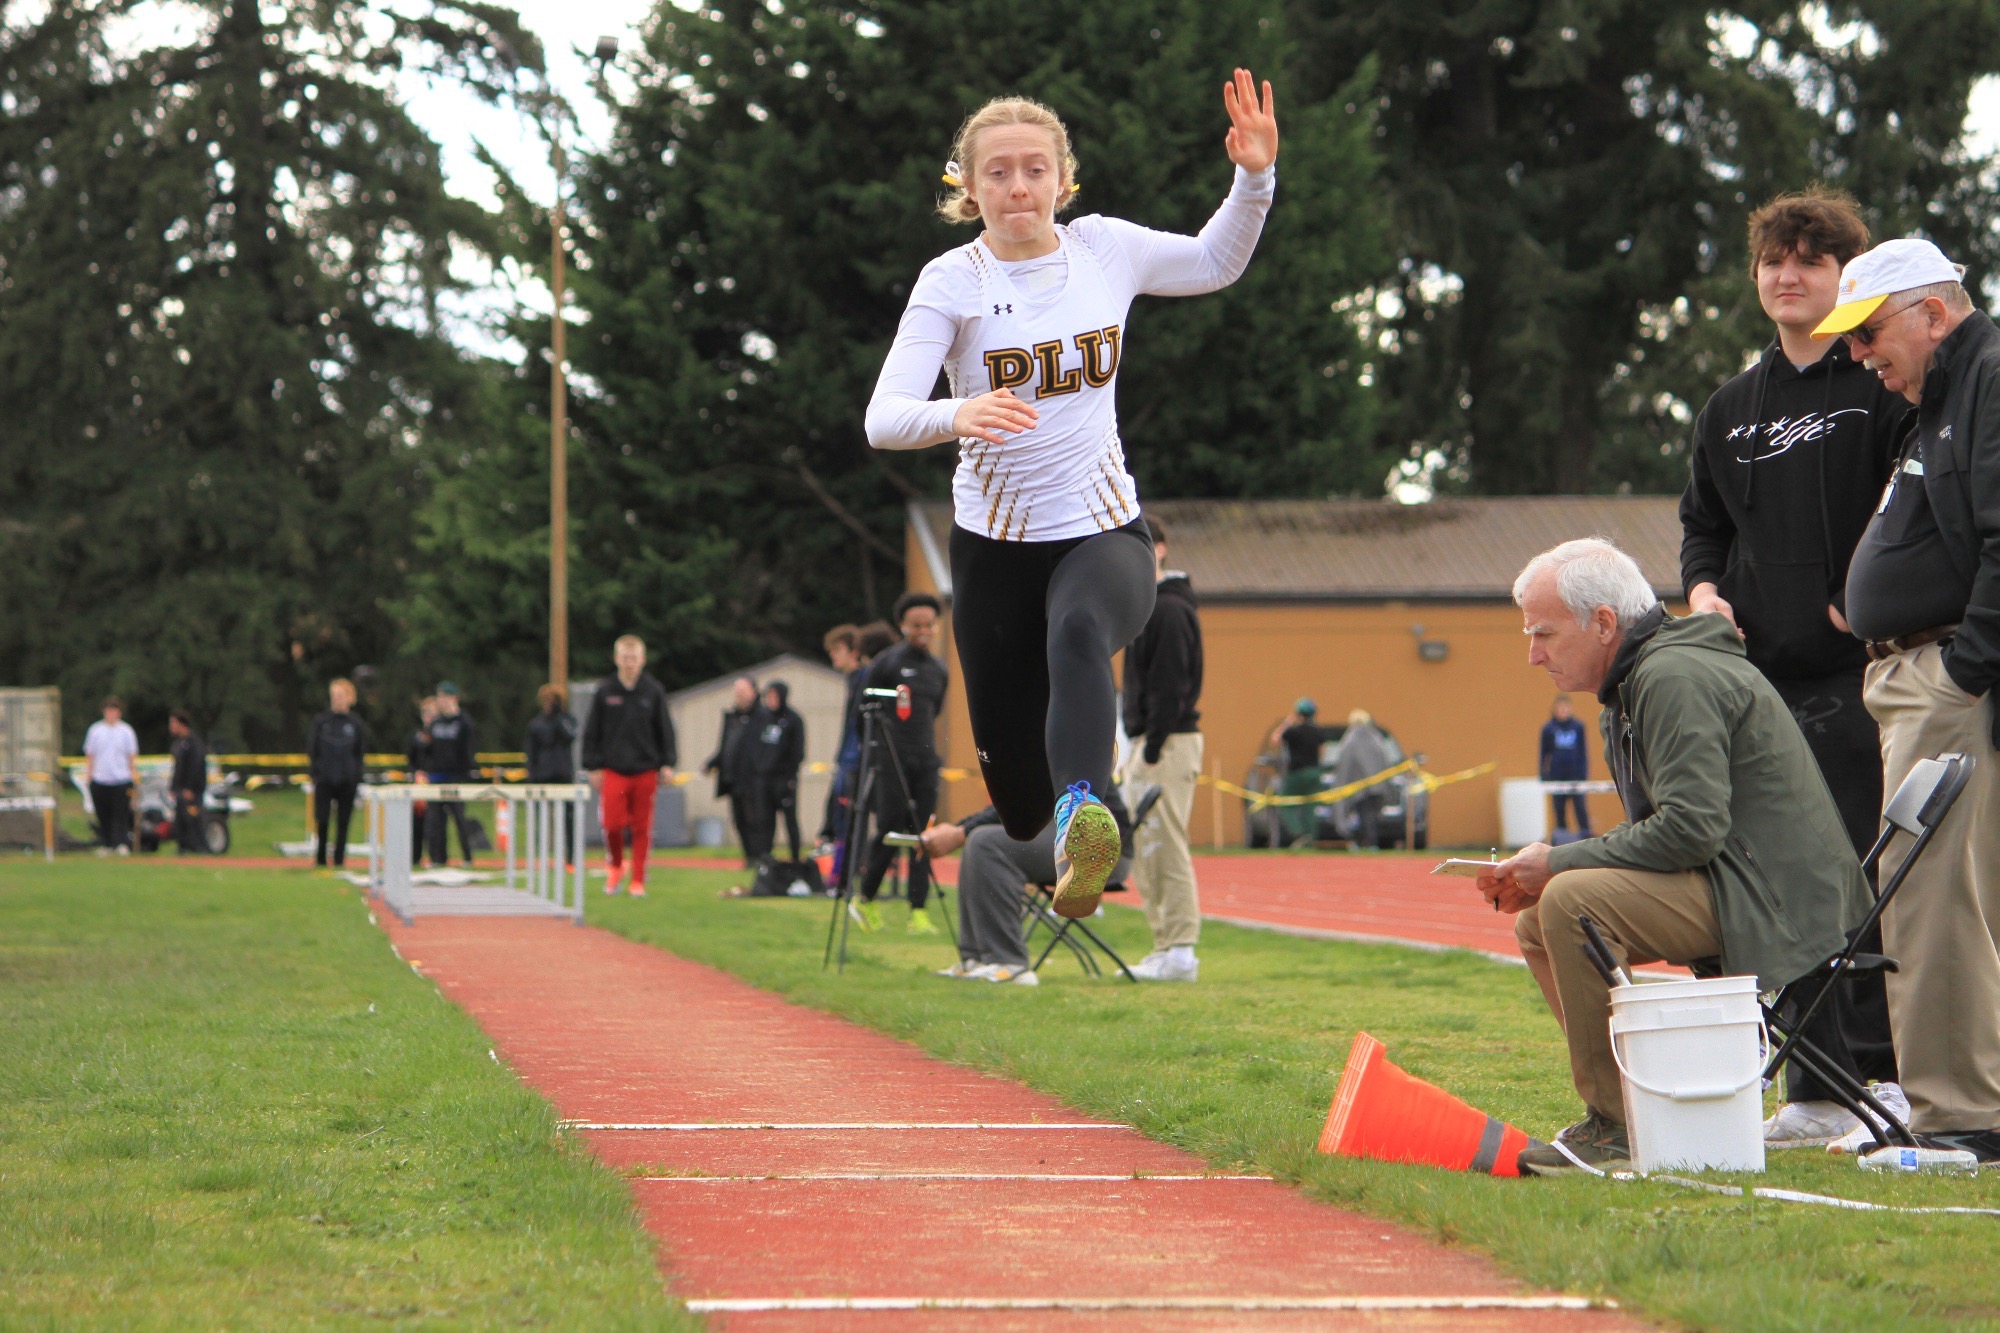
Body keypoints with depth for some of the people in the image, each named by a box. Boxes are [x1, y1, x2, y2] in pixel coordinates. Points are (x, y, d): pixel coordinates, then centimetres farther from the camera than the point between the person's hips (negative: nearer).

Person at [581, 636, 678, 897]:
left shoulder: (654, 691, 4)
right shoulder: (604, 691, 3)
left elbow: (665, 730, 7)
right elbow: (592, 731, 7)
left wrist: (668, 764, 0)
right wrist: (593, 766, 3)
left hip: (645, 770, 1)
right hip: (613, 771, 0)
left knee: (641, 827, 2)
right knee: (612, 824, -8)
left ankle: (638, 879, 10)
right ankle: (615, 866, 18)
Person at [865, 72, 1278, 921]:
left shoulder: (1106, 249, 1)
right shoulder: (951, 282, -8)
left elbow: (1215, 263, 21)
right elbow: (883, 419, -18)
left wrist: (1254, 177, 3)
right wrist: (955, 416, -40)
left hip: (1103, 531, 0)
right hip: (995, 544, 0)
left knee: (1080, 631, -39)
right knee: (1017, 801, 5)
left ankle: (1082, 815, -60)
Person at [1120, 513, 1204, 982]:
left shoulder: (1169, 609, -13)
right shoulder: (1147, 606, 19)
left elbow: (1171, 686, -19)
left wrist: (1154, 747, -21)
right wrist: (1142, 747, 16)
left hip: (1169, 745, -10)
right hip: (1149, 743, 10)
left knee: (1166, 847, -10)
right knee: (1147, 851, 10)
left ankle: (1179, 951, -9)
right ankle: (1168, 945, 13)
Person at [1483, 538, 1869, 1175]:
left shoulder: (1674, 677, -16)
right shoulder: (1639, 677, 17)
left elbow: (1691, 828, -25)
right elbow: (1653, 829, 19)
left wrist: (1560, 863, -16)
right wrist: (1538, 877, 4)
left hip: (1767, 896, -11)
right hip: (1727, 882, 11)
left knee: (1572, 902, -26)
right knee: (1535, 924, 10)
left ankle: (1614, 1125, -18)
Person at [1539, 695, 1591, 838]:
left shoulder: (1578, 727, 4)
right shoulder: (1548, 729, 4)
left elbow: (1583, 751, 6)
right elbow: (1543, 754, 7)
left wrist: (1585, 775, 1)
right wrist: (1543, 776, 3)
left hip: (1576, 773, -1)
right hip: (1557, 775, 1)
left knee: (1581, 806, -7)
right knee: (1559, 810, 4)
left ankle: (1586, 835, -4)